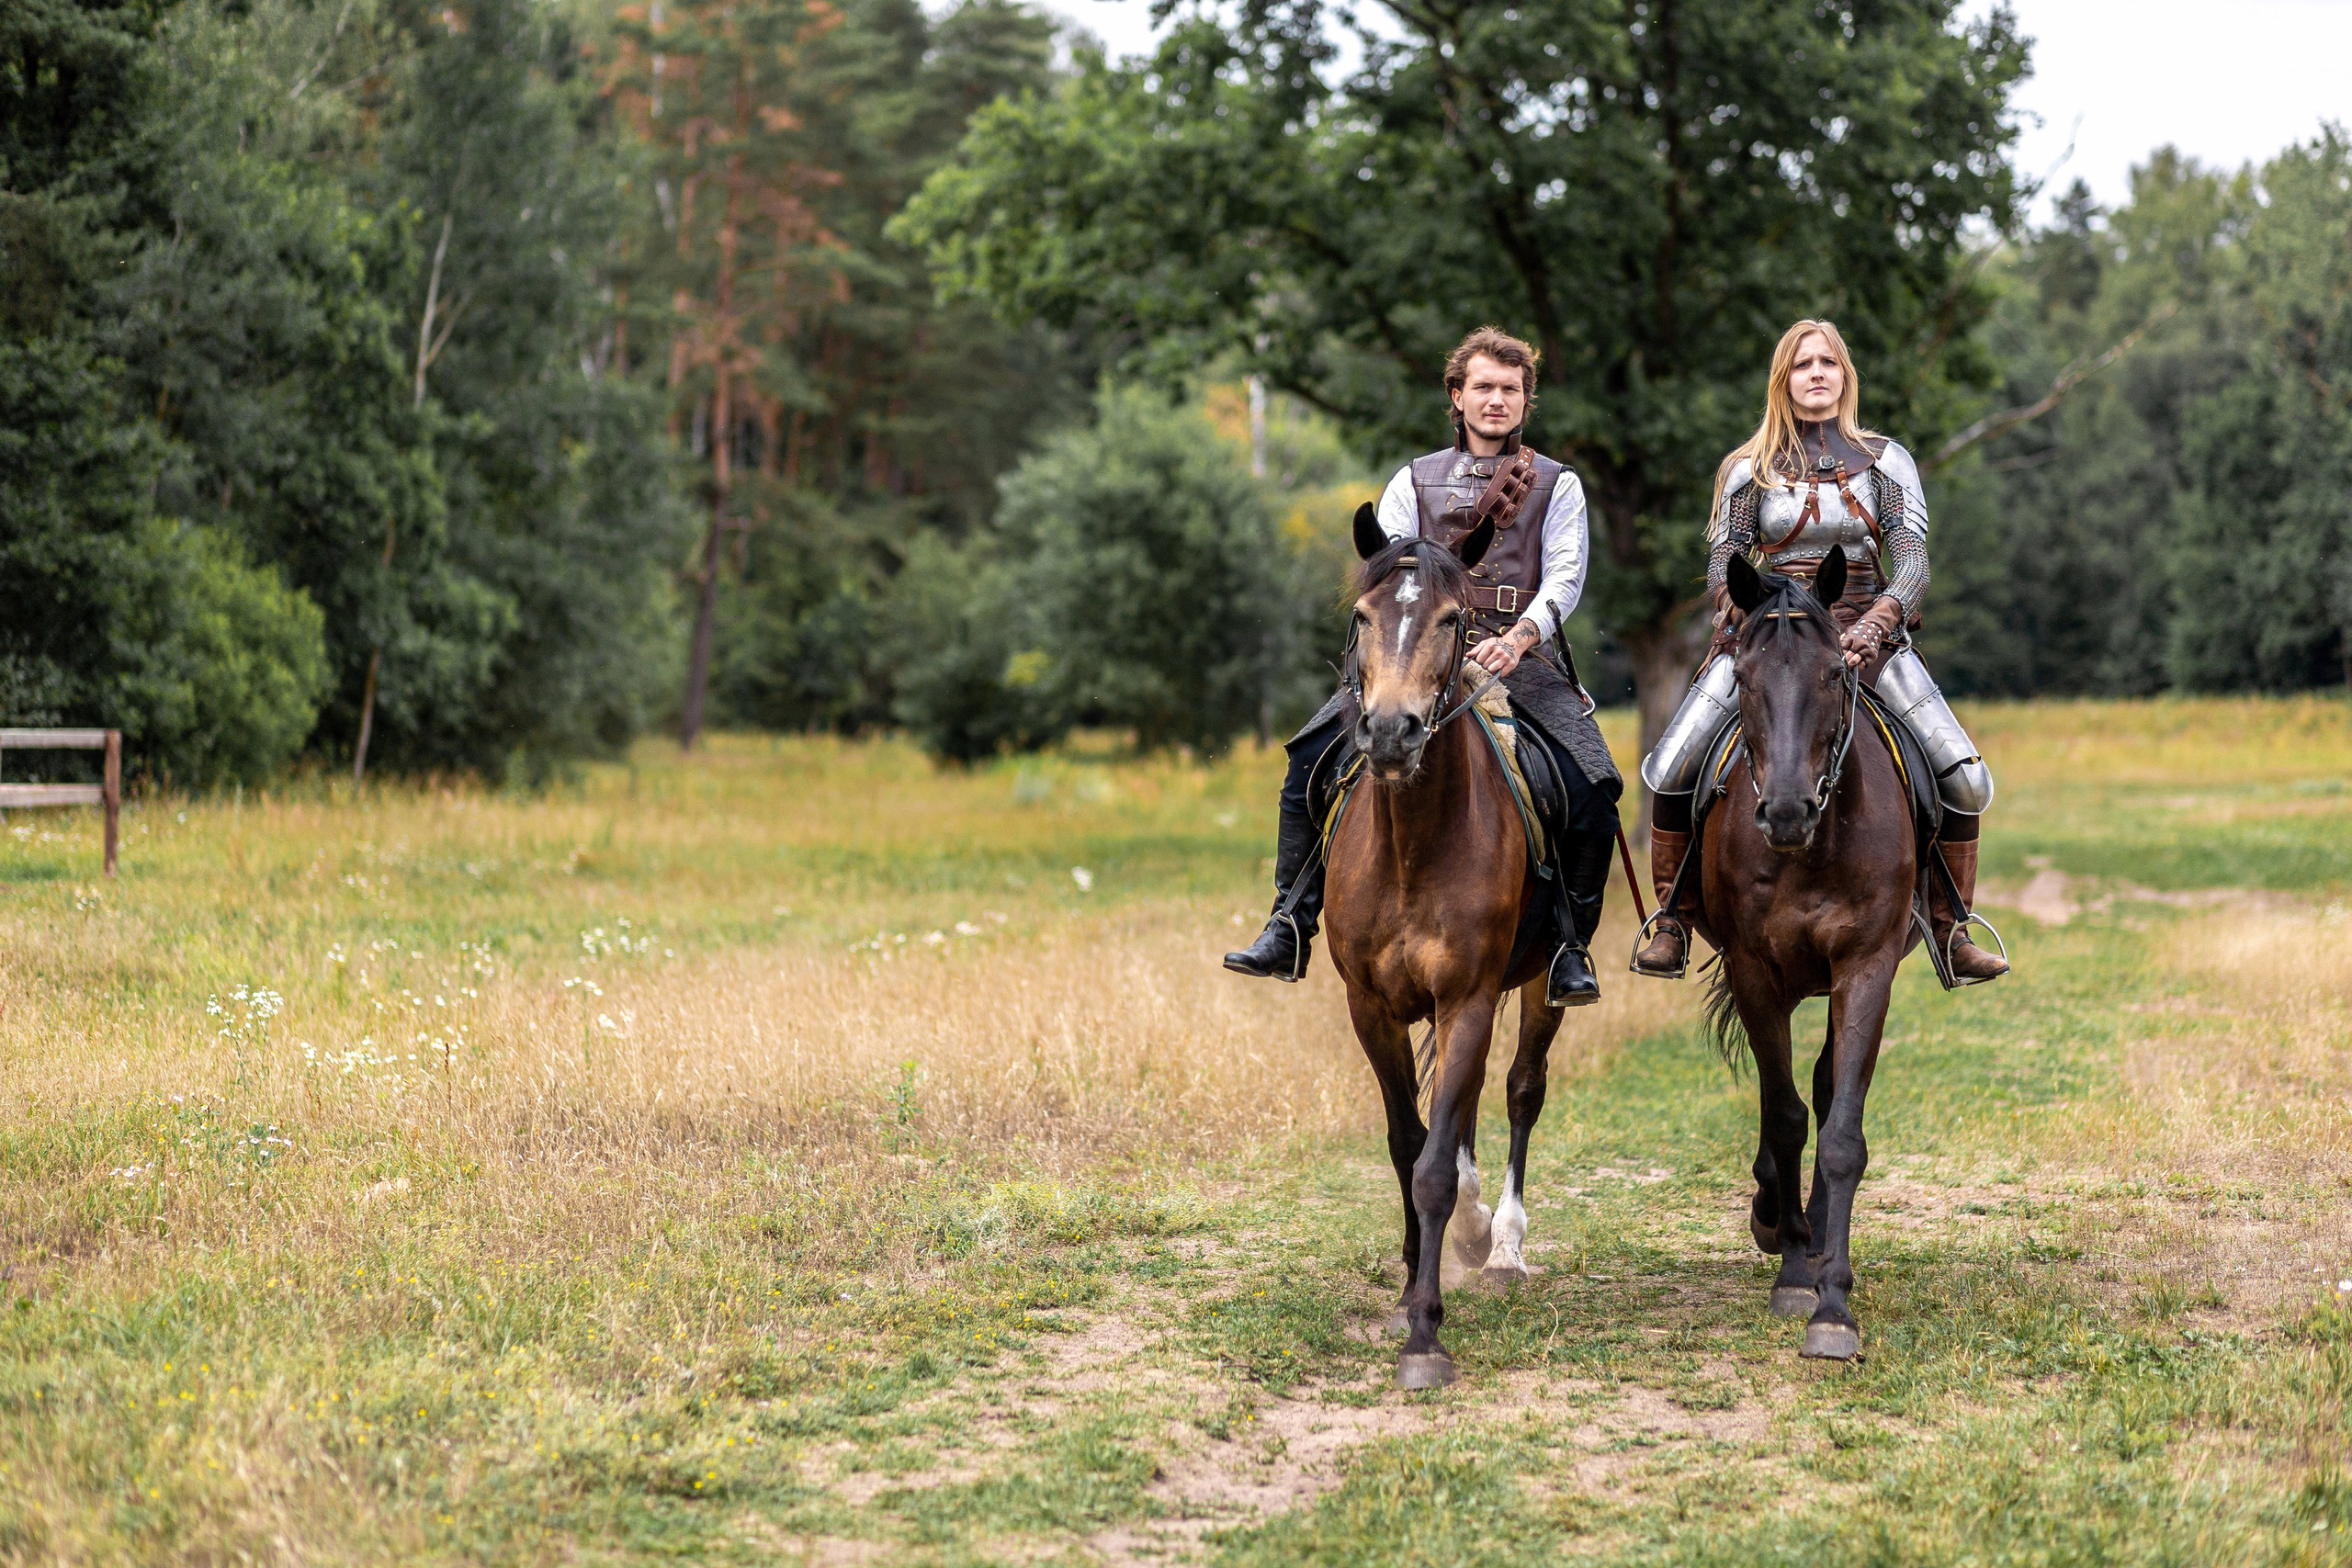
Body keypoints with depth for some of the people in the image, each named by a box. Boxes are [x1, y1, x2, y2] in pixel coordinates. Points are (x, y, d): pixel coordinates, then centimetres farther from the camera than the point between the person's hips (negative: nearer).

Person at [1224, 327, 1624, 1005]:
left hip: (1520, 656, -1)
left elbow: (1565, 574, -1)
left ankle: (1570, 948, -5)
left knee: (1593, 794, -21)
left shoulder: (1557, 485, 12)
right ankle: (1289, 930, -7)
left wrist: (1519, 637, -21)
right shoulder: (1414, 481, 16)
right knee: (1312, 761, -15)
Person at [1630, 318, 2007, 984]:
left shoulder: (1885, 460, 6)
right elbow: (1721, 568, 4)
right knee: (1667, 771, -18)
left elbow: (1911, 562, -3)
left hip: (1867, 631, 0)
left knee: (1966, 779, -14)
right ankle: (1670, 921, 0)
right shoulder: (1751, 469, 7)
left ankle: (1950, 929, 3)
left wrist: (1872, 628, -22)